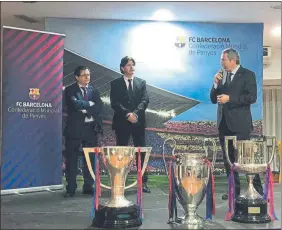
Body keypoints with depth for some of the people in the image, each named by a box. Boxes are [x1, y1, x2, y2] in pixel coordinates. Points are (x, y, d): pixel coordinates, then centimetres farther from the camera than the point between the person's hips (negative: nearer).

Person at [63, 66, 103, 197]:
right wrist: (90, 104, -9)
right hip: (75, 128, -3)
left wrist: (84, 108, -13)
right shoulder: (70, 90, 1)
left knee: (90, 159, 6)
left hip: (91, 128, 3)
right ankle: (71, 189, 5)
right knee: (72, 159, -1)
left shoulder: (94, 91, 12)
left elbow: (99, 107, -3)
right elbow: (75, 104, -18)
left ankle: (88, 187, 15)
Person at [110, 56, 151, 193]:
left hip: (138, 122, 2)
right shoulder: (115, 83, 6)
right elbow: (114, 103, -5)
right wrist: (127, 114, -18)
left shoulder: (141, 82, 12)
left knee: (141, 152, 0)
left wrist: (135, 113, -16)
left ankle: (143, 182, 3)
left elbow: (145, 100, 0)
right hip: (122, 122, -2)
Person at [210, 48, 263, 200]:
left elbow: (252, 97, -14)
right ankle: (234, 190, 18)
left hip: (240, 123, -6)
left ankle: (257, 189, 8)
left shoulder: (247, 75, -4)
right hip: (223, 123, 6)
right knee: (228, 158, 9)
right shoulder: (221, 75, 12)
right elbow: (213, 99, 11)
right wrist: (216, 83, -5)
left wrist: (229, 98, -18)